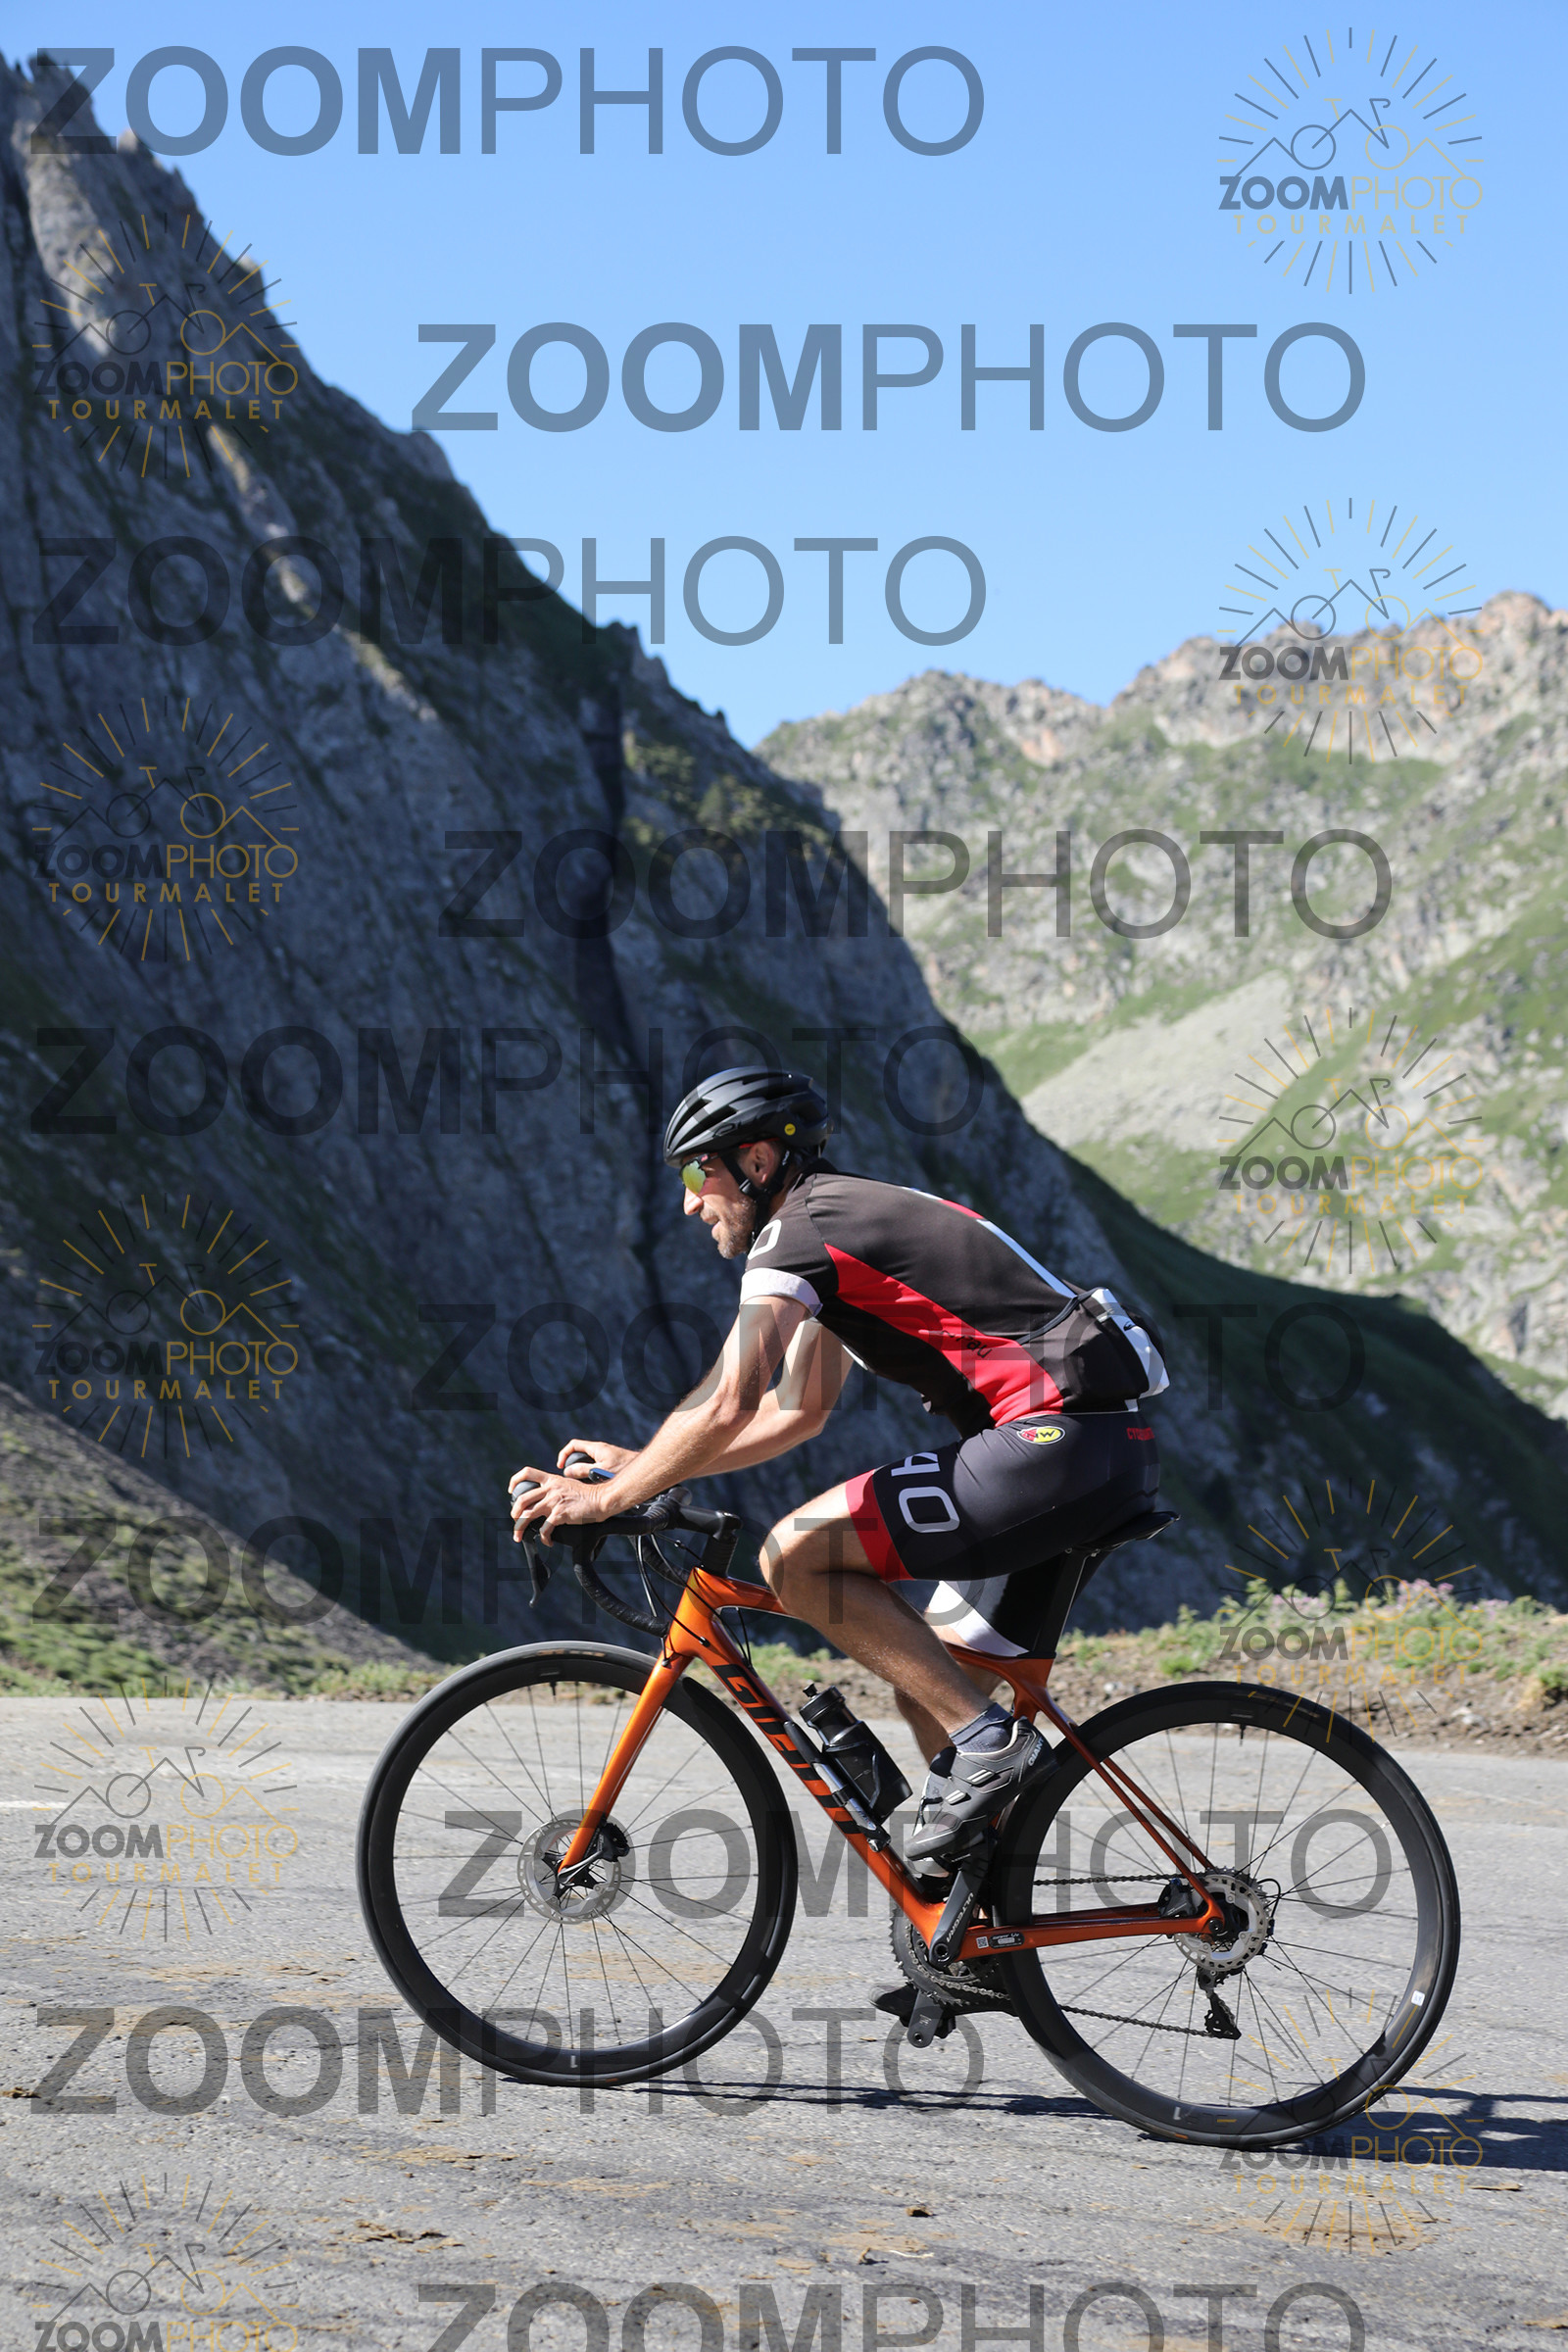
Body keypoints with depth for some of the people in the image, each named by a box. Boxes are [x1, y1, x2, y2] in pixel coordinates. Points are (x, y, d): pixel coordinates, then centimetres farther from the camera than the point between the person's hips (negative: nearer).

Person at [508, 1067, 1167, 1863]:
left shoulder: (797, 1235, -5)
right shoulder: (854, 1217, 25)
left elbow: (727, 1407, -15)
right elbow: (799, 1412, 32)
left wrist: (603, 1500, -4)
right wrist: (640, 1464, 29)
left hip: (1060, 1439, -10)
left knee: (794, 1557, -13)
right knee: (924, 1683, 15)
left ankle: (985, 1741, -11)